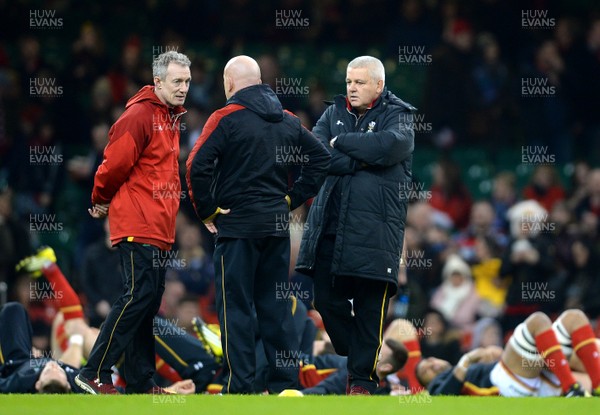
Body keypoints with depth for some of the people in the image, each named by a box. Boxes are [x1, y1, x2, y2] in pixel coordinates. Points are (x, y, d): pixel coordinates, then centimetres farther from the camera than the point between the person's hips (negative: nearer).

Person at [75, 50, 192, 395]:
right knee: (138, 295, -13)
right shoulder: (139, 116, -13)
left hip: (160, 229, 9)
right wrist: (101, 202, 0)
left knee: (149, 300, 9)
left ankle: (141, 382, 13)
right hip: (137, 224, -9)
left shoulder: (171, 117, 17)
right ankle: (95, 374, -10)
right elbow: (115, 163, -15)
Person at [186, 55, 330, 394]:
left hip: (237, 226, -5)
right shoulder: (289, 121, 9)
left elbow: (197, 166, -18)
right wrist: (292, 198, 12)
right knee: (276, 303, 11)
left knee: (235, 306, -2)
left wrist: (207, 210, -7)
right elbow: (321, 158, 13)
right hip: (278, 226, 5)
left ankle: (240, 386, -5)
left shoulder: (226, 119, -9)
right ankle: (286, 382, 11)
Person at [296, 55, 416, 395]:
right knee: (328, 299, 6)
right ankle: (355, 356, 26)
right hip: (330, 224, 4)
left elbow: (390, 145, -20)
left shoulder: (398, 116, 2)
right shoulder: (333, 114, 14)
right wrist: (363, 160, -12)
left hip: (375, 229, -4)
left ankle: (364, 377, 7)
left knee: (370, 306, -2)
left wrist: (341, 143, -9)